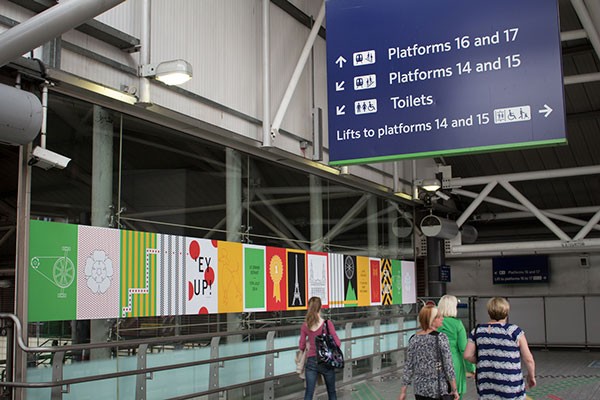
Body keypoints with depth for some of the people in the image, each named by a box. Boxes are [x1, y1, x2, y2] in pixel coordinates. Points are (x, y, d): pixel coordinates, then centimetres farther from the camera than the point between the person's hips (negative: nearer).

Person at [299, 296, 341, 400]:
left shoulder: (305, 326, -4)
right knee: (331, 391, 17)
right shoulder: (327, 324, -13)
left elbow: (301, 346, 4)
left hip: (311, 361, 2)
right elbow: (337, 343, -11)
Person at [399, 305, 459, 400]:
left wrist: (403, 391, 7)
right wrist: (454, 390, -5)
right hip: (438, 389, -5)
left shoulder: (414, 339, 1)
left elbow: (408, 367, 2)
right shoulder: (441, 338, -12)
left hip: (419, 389, 5)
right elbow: (448, 366, -13)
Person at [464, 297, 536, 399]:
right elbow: (528, 359, -4)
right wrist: (531, 376, 13)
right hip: (510, 387, -3)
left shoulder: (477, 331, 3)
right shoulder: (514, 331, -6)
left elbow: (468, 355, 0)